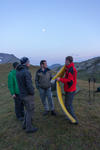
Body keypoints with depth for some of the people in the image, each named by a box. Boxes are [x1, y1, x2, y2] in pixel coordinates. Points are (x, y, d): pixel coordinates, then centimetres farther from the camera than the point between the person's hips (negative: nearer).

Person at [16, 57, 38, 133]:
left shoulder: (18, 72, 6)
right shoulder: (26, 72, -23)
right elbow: (29, 85, -27)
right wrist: (32, 93, -9)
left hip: (22, 94, 9)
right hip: (28, 95, -8)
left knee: (28, 110, 24)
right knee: (30, 111, 8)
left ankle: (25, 124, 36)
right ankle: (29, 128, 23)